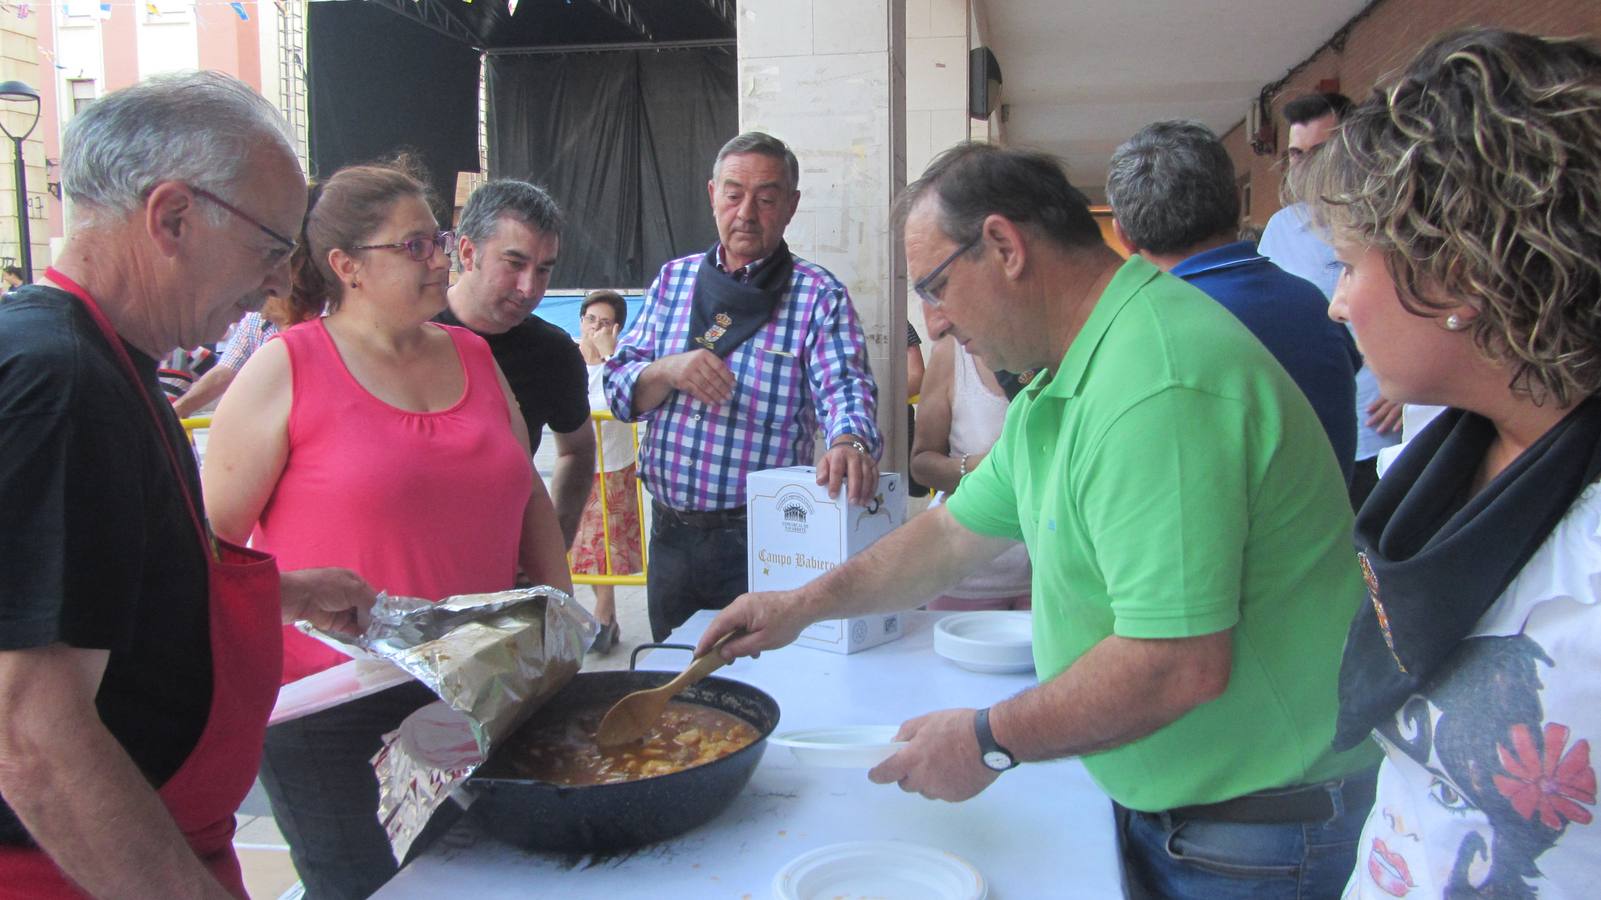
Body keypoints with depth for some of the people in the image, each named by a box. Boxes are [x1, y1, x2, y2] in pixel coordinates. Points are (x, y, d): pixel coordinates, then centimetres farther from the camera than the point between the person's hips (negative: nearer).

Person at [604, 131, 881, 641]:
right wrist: (670, 371, -15)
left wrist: (851, 442, -40)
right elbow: (618, 390, 7)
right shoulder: (673, 280, 8)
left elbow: (844, 385, -18)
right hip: (670, 532, 4)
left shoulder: (819, 296, -3)